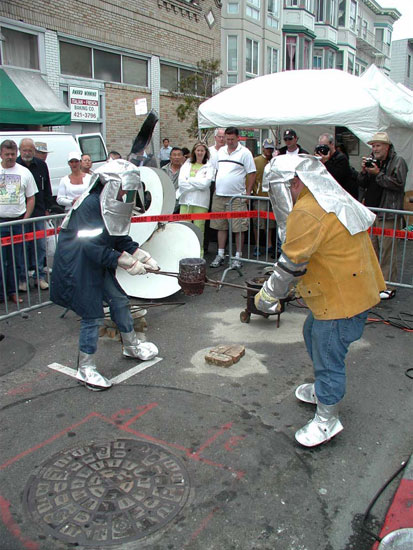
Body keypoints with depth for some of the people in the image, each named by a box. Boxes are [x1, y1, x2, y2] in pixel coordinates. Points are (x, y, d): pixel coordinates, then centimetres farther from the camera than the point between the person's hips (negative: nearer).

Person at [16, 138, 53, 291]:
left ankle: (40, 277, 17)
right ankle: (22, 278, 12)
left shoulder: (41, 165, 7)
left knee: (40, 245, 6)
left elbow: (47, 188, 13)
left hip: (38, 212, 3)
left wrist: (47, 208, 9)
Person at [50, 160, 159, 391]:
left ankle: (131, 346, 38)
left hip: (99, 265, 9)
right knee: (93, 315, -4)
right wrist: (128, 263, -26)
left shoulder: (114, 206, 3)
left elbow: (121, 239, 8)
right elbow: (94, 248, -28)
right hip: (77, 267, -9)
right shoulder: (90, 205, -24)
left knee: (119, 300, 16)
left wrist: (144, 256, -4)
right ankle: (86, 369, 13)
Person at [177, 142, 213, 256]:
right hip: (185, 201, 2)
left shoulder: (209, 167, 8)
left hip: (201, 202, -2)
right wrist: (198, 184, -6)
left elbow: (206, 183, -8)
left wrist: (189, 180, -3)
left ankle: (199, 255, 7)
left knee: (199, 230, -2)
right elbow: (181, 182, 1)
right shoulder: (186, 165, 16)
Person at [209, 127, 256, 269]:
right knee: (221, 226, 9)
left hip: (237, 197, -5)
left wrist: (247, 193, -8)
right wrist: (215, 189, 14)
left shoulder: (244, 152, -2)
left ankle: (238, 257, 7)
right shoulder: (221, 151, 13)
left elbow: (252, 173, -4)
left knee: (239, 228, -2)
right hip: (219, 196, 5)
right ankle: (220, 255, 18)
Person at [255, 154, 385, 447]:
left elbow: (291, 263, -19)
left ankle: (327, 420, 22)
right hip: (357, 289, 11)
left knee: (327, 354, 3)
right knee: (313, 333, 26)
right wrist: (302, 285, 21)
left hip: (342, 300, -11)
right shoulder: (335, 200, 10)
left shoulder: (307, 211, -23)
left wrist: (269, 295, -5)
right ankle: (323, 389, 46)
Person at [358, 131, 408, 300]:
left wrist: (378, 174, -14)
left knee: (387, 251, -6)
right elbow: (362, 185, 15)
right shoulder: (372, 161, 15)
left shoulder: (398, 161, -3)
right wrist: (364, 171, -3)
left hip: (388, 214, -6)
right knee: (372, 249, 11)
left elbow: (399, 184, -15)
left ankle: (389, 287, 1)